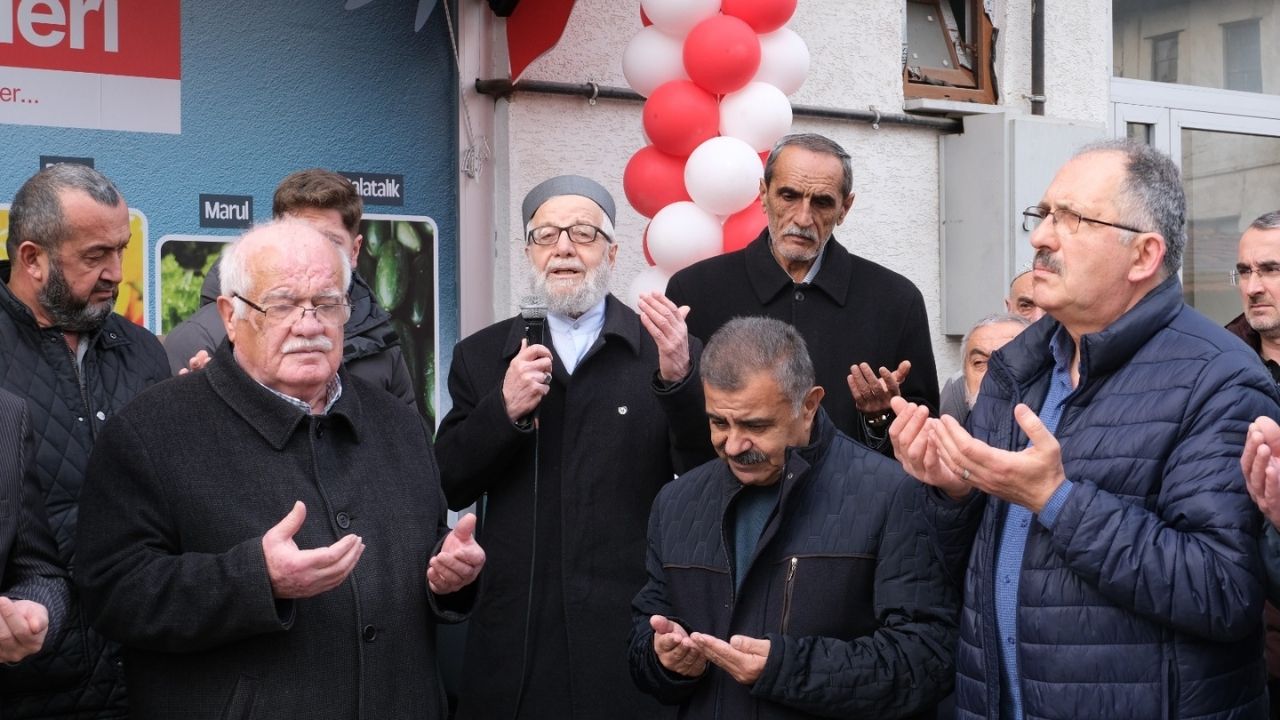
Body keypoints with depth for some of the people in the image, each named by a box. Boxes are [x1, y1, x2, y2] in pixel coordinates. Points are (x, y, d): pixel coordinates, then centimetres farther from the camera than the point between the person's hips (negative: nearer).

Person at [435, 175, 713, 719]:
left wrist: (678, 380, -20)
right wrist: (504, 409, -12)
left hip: (633, 631, -1)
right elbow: (448, 488, 4)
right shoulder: (481, 356, 8)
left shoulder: (673, 350, 1)